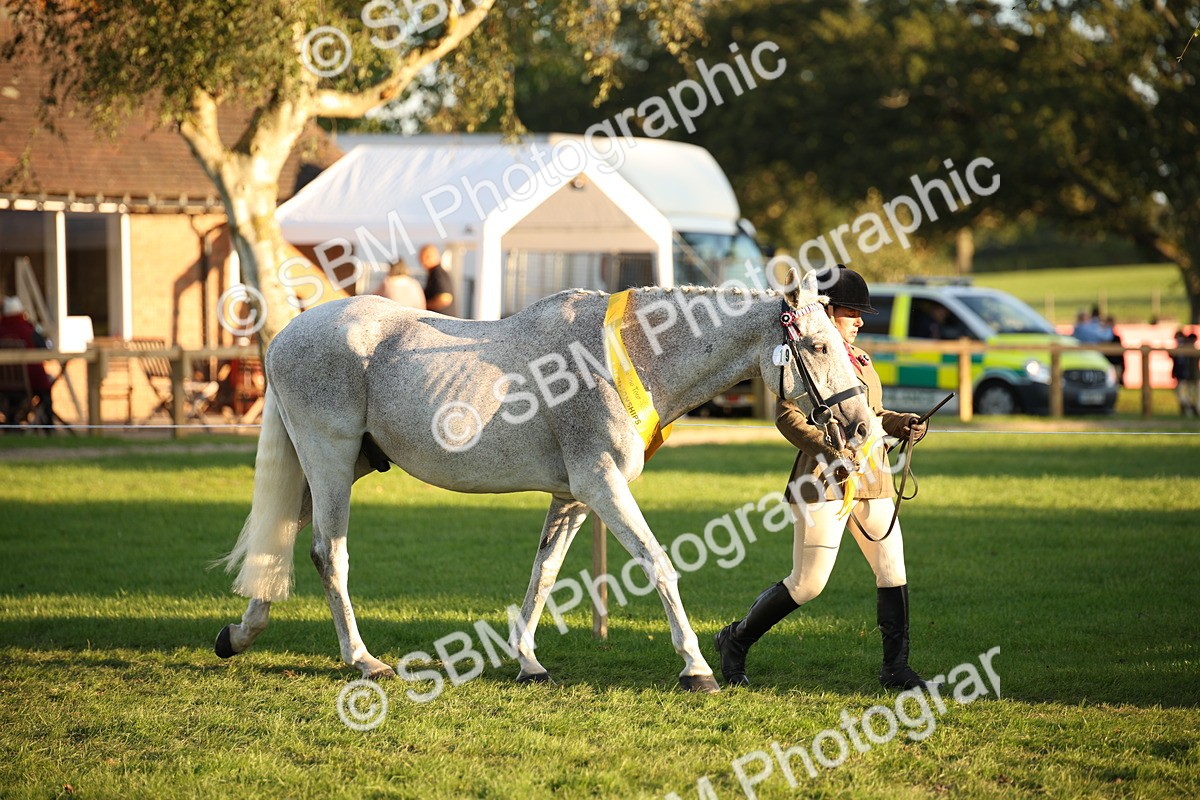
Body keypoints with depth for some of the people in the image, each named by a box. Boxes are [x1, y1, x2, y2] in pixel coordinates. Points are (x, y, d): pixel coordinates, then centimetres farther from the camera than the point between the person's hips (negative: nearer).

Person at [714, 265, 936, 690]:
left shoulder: (858, 359, 17)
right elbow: (788, 417, -16)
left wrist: (900, 424, 7)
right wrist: (832, 454, -24)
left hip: (872, 479, 7)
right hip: (824, 480, -7)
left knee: (892, 572, 0)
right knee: (807, 583, -4)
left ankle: (895, 667, 7)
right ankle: (736, 639, 15)